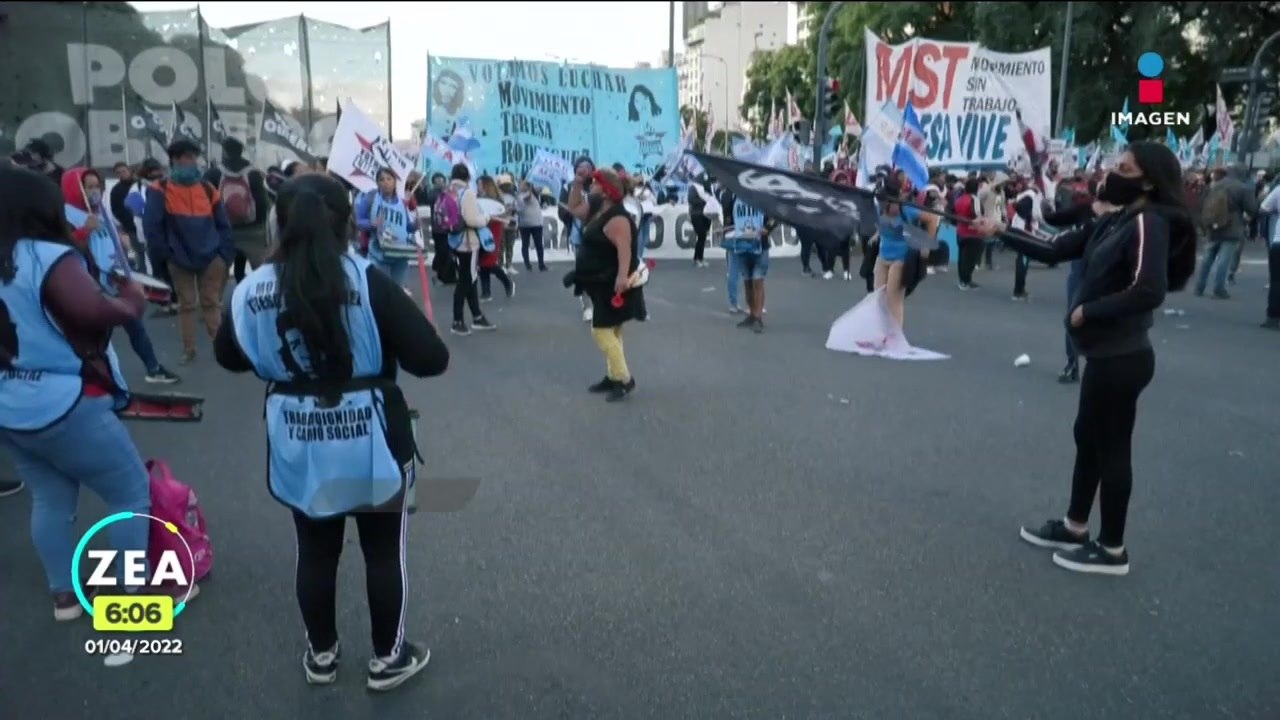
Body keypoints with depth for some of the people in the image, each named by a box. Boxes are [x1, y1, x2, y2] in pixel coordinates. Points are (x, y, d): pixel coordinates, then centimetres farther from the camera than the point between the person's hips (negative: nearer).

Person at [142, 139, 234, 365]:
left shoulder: (208, 190, 4)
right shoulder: (161, 191, -5)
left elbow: (223, 225, 7)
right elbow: (151, 226, -7)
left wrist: (226, 254, -1)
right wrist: (165, 254, -8)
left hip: (211, 258, 1)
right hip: (180, 260, -1)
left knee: (212, 303, 7)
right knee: (186, 305, 8)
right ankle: (189, 350, 15)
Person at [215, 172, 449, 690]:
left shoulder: (254, 289, -5)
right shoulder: (368, 282, -17)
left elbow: (229, 356, 12)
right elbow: (431, 359, -18)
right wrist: (386, 348, 1)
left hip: (297, 443, 3)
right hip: (370, 439, -3)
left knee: (315, 552, 19)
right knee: (384, 551, 13)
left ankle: (321, 655, 36)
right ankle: (387, 658, 28)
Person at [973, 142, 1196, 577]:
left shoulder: (1148, 224, -17)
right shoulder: (1115, 222, 9)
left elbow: (1149, 291, -29)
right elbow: (1054, 251, 12)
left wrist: (1087, 311, -18)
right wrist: (999, 234, 7)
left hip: (1121, 357, -9)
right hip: (1107, 353, 9)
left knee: (1112, 446, 2)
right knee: (1088, 437, 18)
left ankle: (1112, 550, 17)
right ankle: (1074, 527, 34)